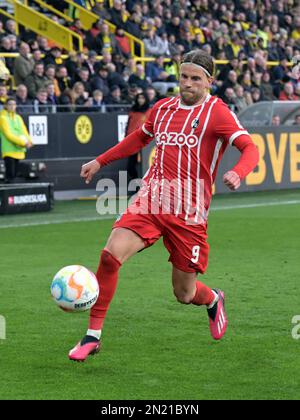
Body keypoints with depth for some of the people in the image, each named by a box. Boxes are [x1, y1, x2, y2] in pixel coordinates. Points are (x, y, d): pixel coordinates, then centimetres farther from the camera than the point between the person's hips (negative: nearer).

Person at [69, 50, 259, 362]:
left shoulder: (216, 112, -4)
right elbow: (139, 138, 32)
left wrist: (238, 173, -35)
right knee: (110, 255, -20)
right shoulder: (163, 108, 12)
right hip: (150, 200, 4)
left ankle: (213, 301, 45)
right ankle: (93, 336, -9)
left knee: (184, 294, 5)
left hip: (189, 213, -3)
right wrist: (100, 162, 30)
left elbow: (250, 148, -14)